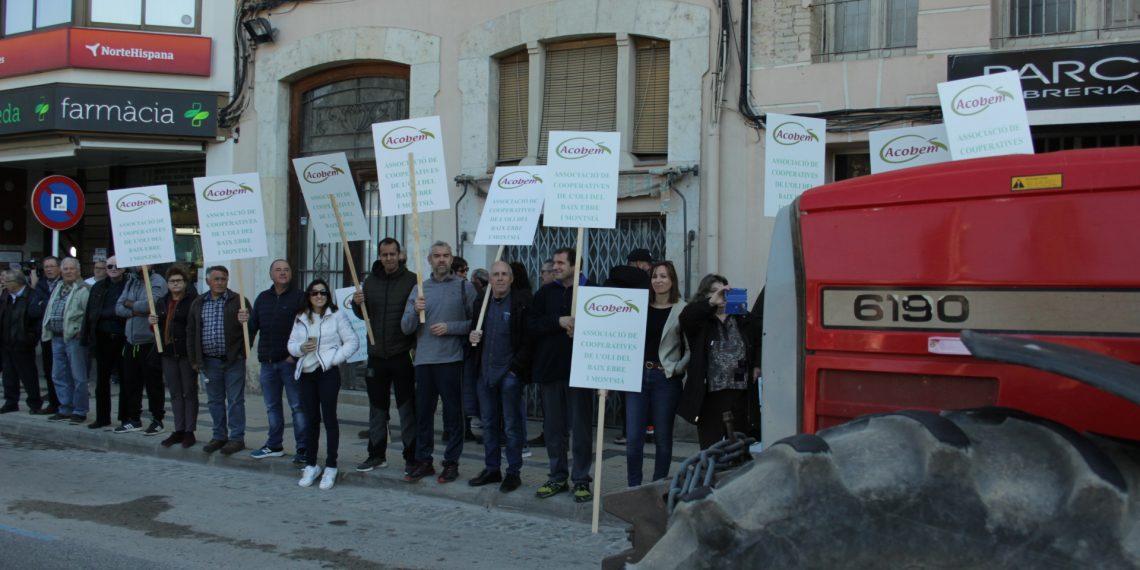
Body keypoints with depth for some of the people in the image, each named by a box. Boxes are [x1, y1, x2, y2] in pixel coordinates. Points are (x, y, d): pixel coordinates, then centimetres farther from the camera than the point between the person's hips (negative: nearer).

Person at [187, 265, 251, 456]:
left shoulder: (238, 301, -4)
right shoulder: (198, 304, 9)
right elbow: (191, 332, 12)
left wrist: (242, 353, -14)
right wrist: (194, 359, 8)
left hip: (233, 360, -4)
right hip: (209, 361, 4)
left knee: (235, 400, 1)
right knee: (214, 400, 12)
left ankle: (237, 438, 7)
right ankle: (219, 436, 22)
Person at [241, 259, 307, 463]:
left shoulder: (300, 297, -4)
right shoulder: (262, 298, 14)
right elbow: (254, 327, 15)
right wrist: (246, 321, -8)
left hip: (291, 361, -6)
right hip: (268, 362, 6)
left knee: (298, 406, -3)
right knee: (272, 406, 14)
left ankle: (303, 448, 1)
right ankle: (274, 445, 25)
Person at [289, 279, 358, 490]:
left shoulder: (337, 316, -3)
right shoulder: (300, 318, 11)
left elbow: (352, 342, -4)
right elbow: (291, 343, 12)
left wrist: (335, 358, -13)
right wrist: (300, 348, -10)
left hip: (327, 372, -4)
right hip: (306, 374, 5)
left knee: (329, 418, -3)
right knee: (311, 419, 10)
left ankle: (331, 467, 3)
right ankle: (311, 465, 19)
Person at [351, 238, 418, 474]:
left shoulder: (411, 280, -5)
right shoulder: (370, 281, 9)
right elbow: (363, 315, 15)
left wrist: (415, 345, -21)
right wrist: (357, 304, -6)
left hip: (402, 355, -4)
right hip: (376, 354, 5)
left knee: (407, 408, 1)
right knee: (377, 407, 12)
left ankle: (412, 457, 8)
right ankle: (377, 454, 22)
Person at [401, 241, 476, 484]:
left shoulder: (464, 287, 1)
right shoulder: (419, 289, 11)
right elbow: (406, 327, 7)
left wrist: (450, 328, -13)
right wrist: (415, 311, -11)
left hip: (451, 360, -4)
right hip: (424, 360, 4)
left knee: (453, 413, 2)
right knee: (423, 412, 9)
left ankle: (451, 462, 11)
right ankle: (423, 461, 19)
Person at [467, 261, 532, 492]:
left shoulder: (522, 301, -7)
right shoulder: (481, 301, 11)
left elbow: (528, 339, -9)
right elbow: (473, 329, 23)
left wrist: (516, 367, -14)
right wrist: (471, 337, 0)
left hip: (509, 372, -6)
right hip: (485, 372, 6)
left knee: (512, 425, 1)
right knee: (488, 423, 12)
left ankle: (513, 472, 9)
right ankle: (491, 469, 22)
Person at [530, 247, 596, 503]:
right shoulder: (545, 293, 8)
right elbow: (532, 326, -2)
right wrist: (559, 321, -15)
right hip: (549, 367, 4)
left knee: (580, 426, 3)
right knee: (553, 426, 11)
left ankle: (581, 480, 12)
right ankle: (557, 477, 22)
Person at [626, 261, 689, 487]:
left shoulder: (682, 310, -3)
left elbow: (691, 348, -4)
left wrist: (677, 369, -10)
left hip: (665, 378, -3)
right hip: (638, 375, 3)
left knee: (663, 438, 6)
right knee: (633, 437, -1)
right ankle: (633, 488, 10)